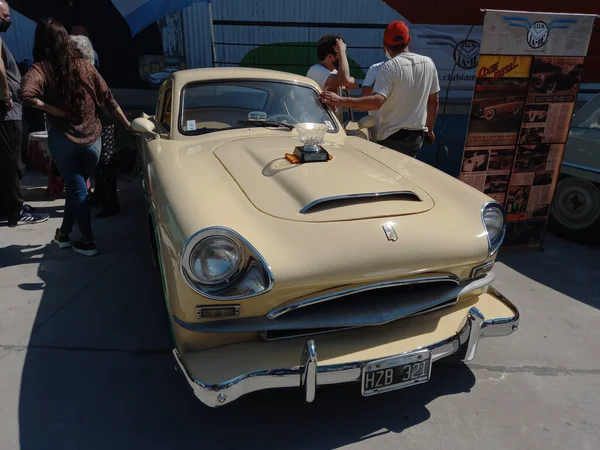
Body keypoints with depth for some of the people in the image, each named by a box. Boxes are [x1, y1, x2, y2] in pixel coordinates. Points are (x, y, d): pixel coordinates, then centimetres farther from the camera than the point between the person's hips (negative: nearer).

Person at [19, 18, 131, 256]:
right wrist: (128, 125, 13)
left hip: (63, 139, -3)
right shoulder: (84, 66, 3)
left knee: (76, 189, 11)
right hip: (93, 138, 3)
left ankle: (87, 241, 13)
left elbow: (27, 94, -25)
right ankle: (64, 233, 30)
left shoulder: (41, 68, -6)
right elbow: (108, 99, 5)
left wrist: (54, 110, -10)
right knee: (77, 186, 19)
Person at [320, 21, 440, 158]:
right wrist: (429, 129, 24)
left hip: (393, 138, -6)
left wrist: (340, 100, -34)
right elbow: (434, 100, 11)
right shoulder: (428, 63, 5)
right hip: (418, 136, 7)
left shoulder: (390, 67, -15)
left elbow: (377, 101, -30)